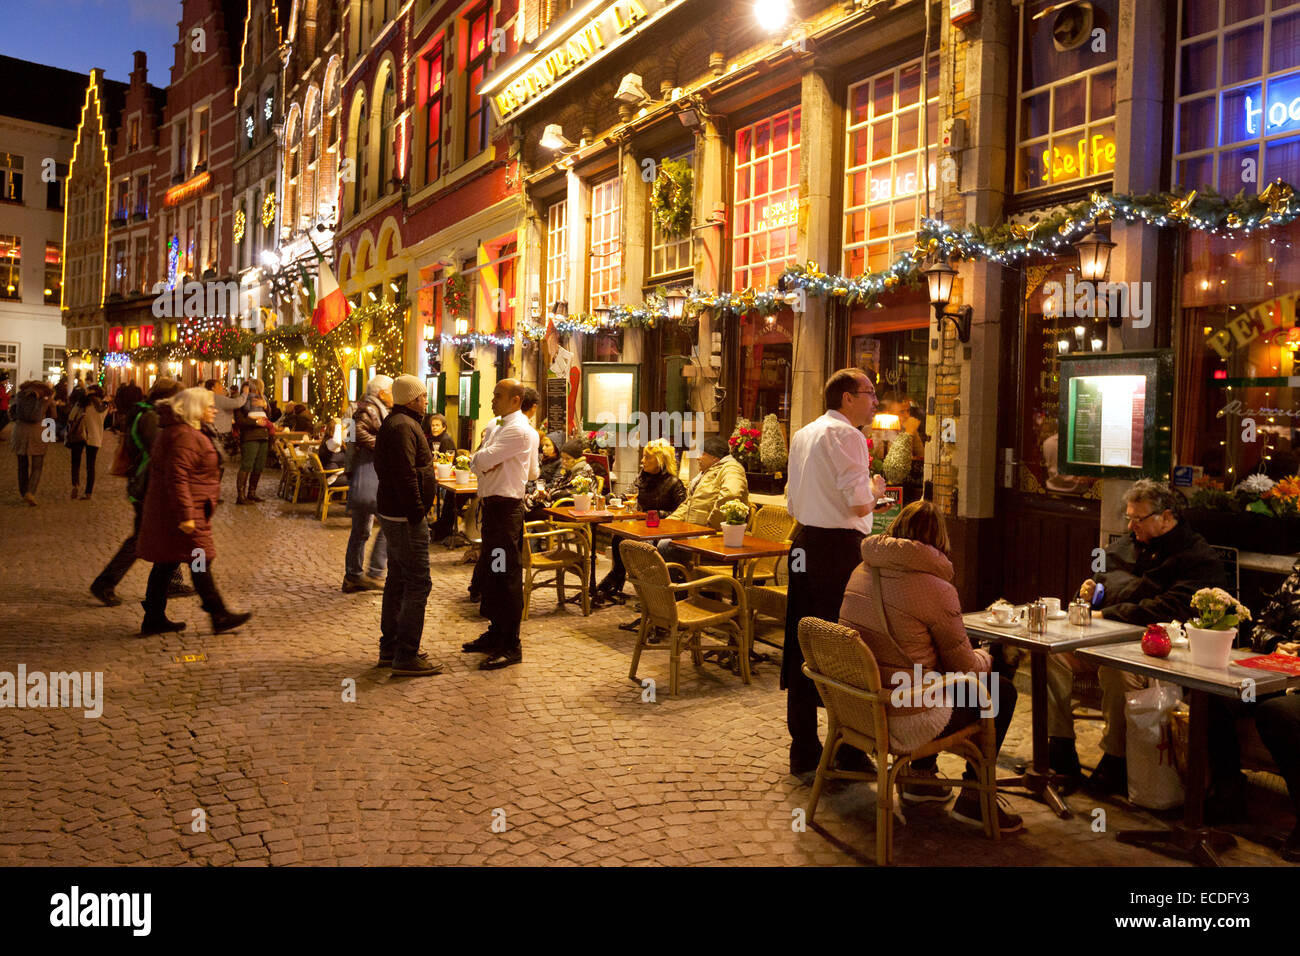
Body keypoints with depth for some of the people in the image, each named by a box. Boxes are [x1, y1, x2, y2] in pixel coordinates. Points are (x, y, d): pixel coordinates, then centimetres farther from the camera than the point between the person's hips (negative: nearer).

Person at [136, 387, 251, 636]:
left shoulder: (183, 432, 17)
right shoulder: (184, 436, -18)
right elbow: (177, 478, -25)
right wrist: (186, 515, -27)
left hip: (164, 511, 11)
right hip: (180, 512, -11)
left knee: (165, 564, 13)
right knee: (200, 563, -4)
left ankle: (154, 619, 19)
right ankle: (219, 616, 4)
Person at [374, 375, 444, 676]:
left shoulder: (394, 423, 16)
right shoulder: (403, 426, -18)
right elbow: (405, 476, -25)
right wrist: (417, 514, -22)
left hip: (393, 513, 11)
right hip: (405, 516, -11)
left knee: (397, 581, 17)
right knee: (418, 584, -8)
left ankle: (390, 648, 26)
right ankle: (406, 657, -4)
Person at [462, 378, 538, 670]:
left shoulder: (519, 430, -15)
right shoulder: (500, 427, 18)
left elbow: (483, 460, -22)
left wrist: (474, 458, -1)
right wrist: (481, 462, -3)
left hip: (506, 508, -10)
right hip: (492, 504, 10)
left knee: (505, 576, -6)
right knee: (490, 570, 17)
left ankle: (511, 646, 0)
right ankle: (496, 633, 31)